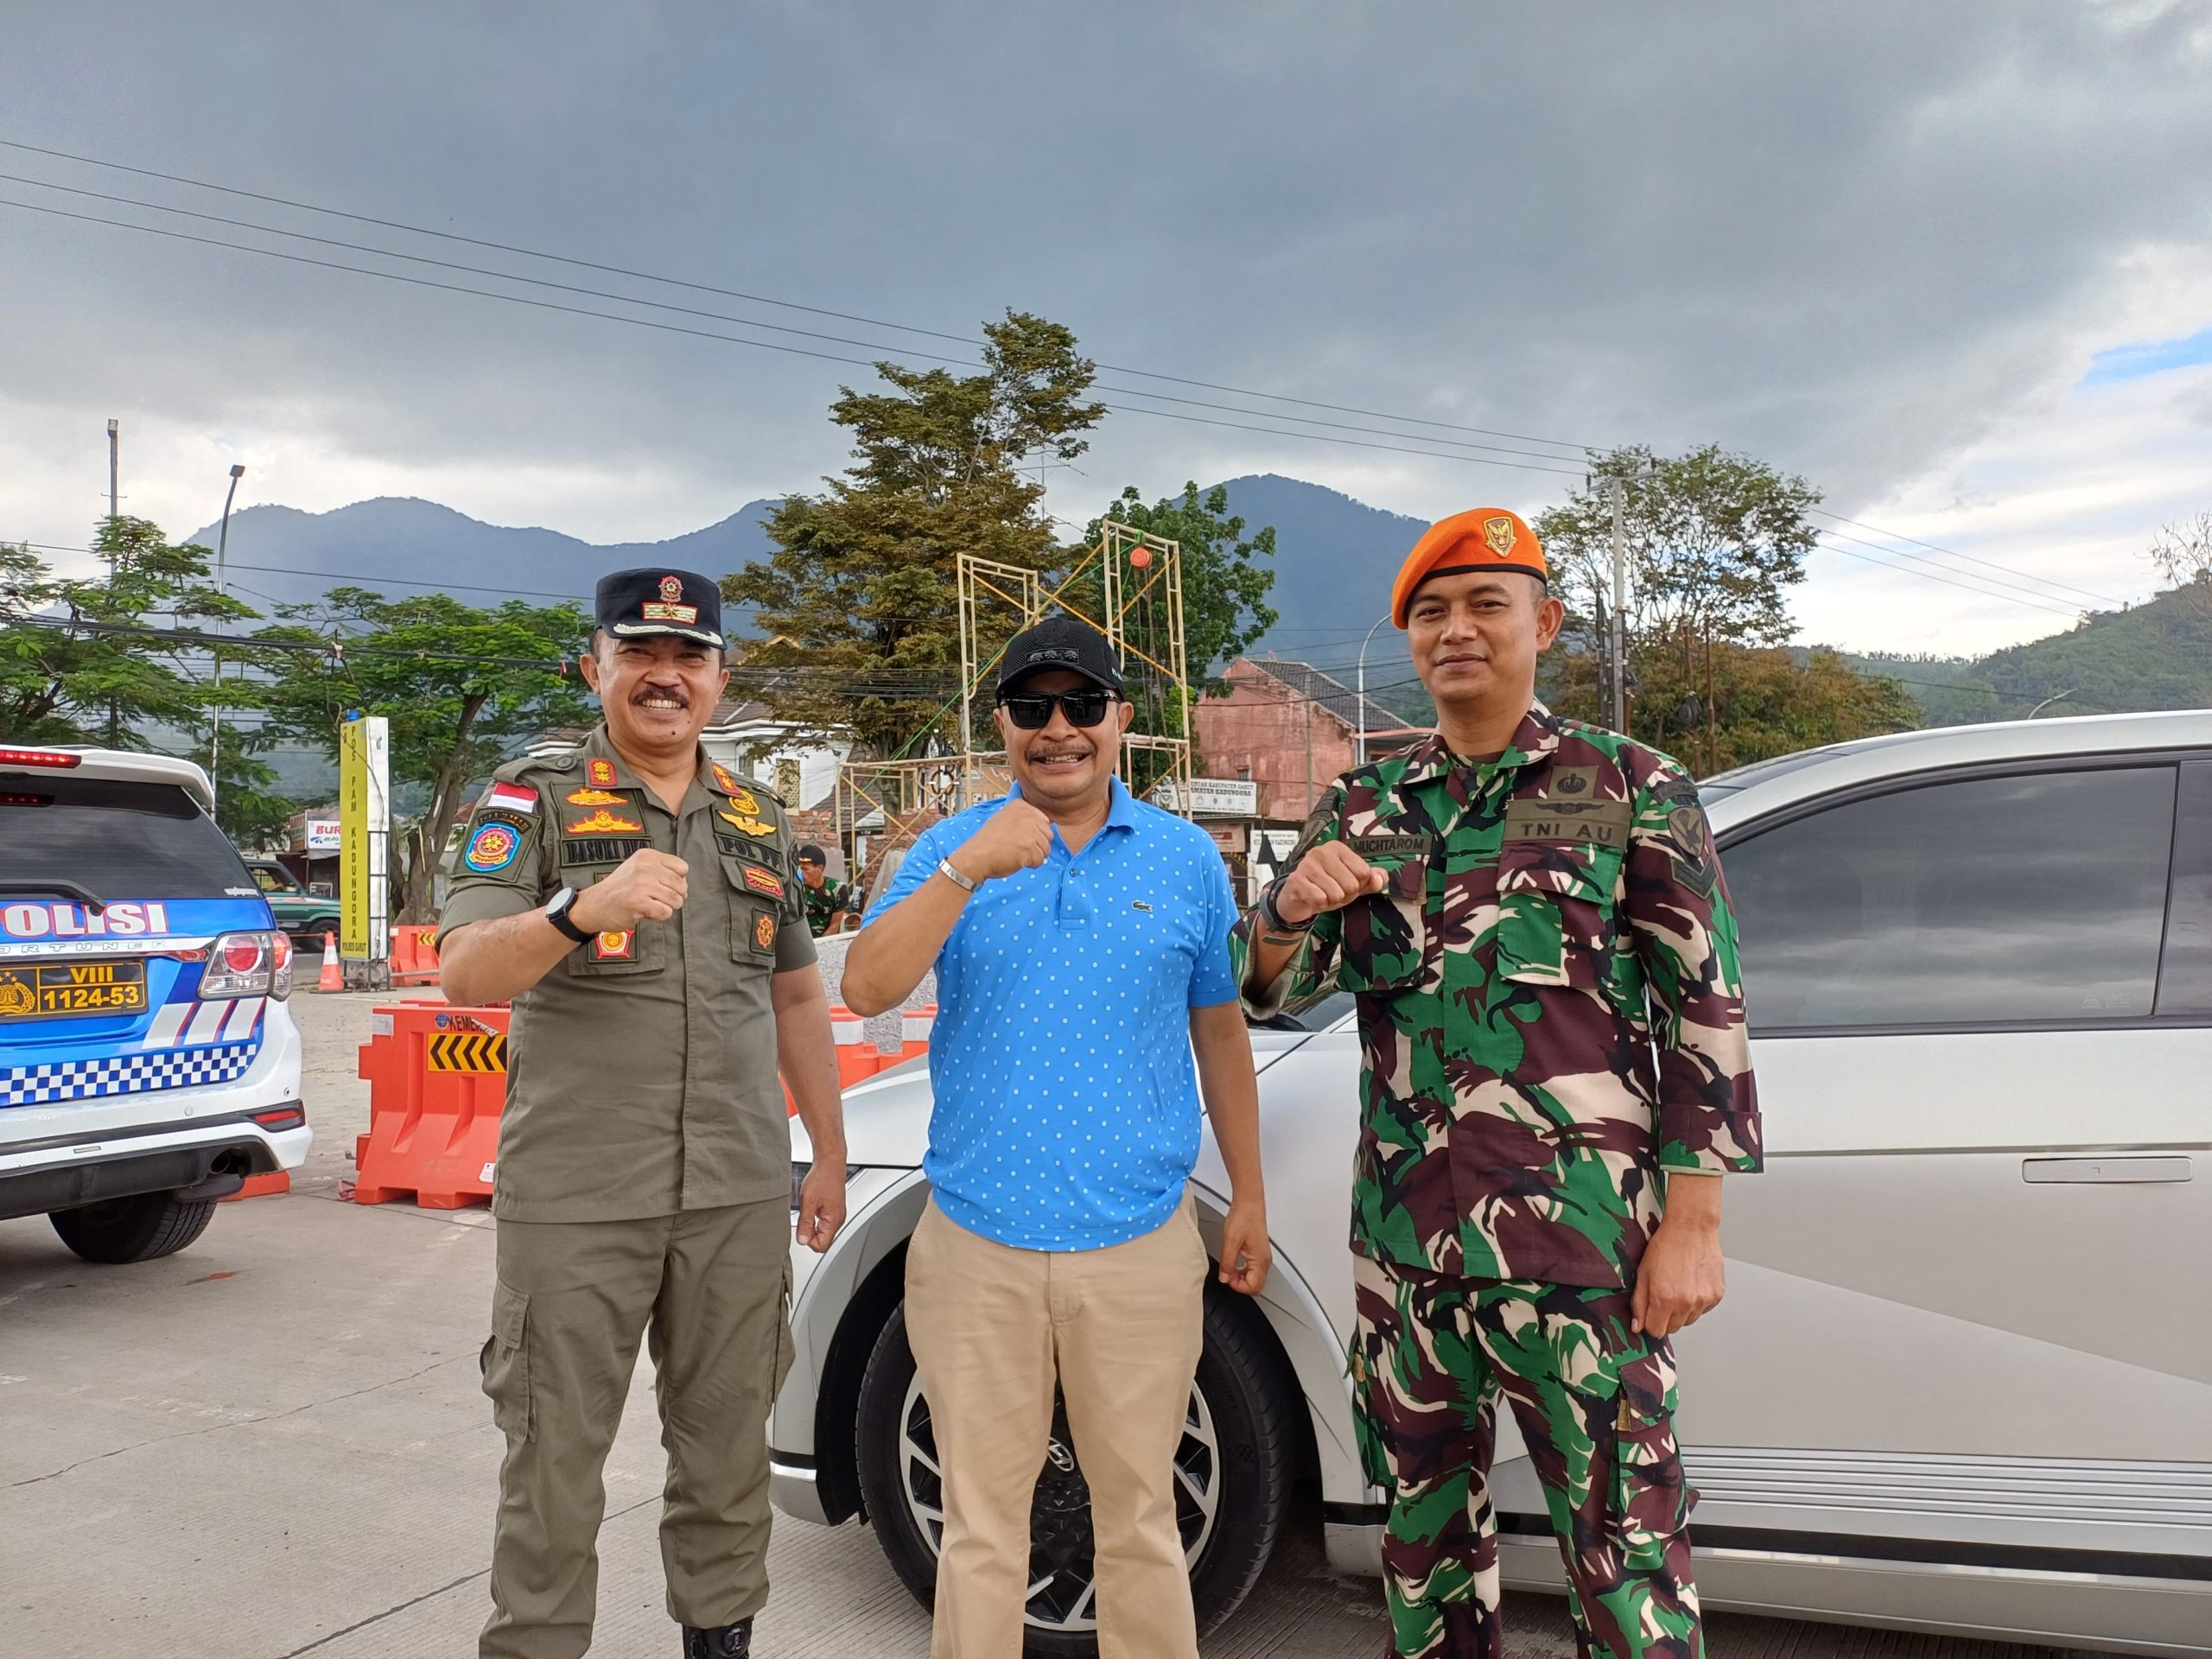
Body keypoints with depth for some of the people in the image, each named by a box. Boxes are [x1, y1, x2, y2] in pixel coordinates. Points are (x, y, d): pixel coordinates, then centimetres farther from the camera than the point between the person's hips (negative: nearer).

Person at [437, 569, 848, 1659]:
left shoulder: (761, 824, 10)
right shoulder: (534, 800, -4)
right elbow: (464, 974, -17)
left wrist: (829, 1153, 14)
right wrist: (586, 908, -36)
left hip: (740, 1196, 4)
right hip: (575, 1199, -4)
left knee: (728, 1443, 15)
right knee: (556, 1456, 7)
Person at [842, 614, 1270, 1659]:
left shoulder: (1187, 859, 3)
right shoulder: (951, 847, 1)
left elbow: (1220, 1036, 10)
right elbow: (867, 989, -12)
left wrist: (1250, 1197, 11)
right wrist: (969, 869, -23)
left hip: (1140, 1247, 0)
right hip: (977, 1244, 0)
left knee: (1139, 1516, 14)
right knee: (981, 1522, 13)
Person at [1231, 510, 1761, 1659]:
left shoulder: (1631, 788, 0)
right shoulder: (1363, 807, 10)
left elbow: (1706, 1010, -2)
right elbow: (1269, 990, 7)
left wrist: (1693, 1224, -9)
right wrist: (1292, 909, -16)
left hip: (1580, 1241, -4)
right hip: (1403, 1236, 4)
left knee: (1622, 1537, 3)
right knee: (1423, 1525, 17)